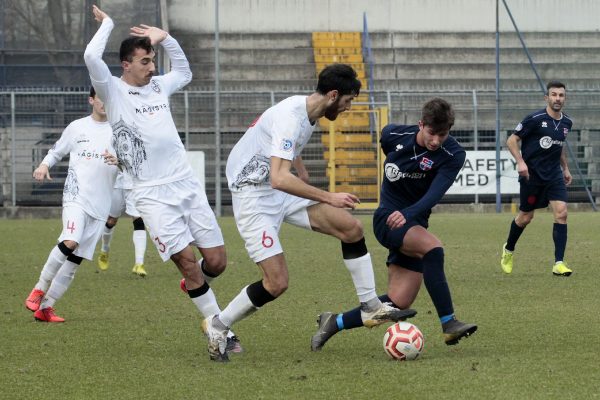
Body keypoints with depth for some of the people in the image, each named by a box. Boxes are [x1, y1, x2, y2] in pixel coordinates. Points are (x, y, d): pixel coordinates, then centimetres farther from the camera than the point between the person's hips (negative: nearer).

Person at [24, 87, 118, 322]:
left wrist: (119, 161, -17)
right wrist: (44, 165, -1)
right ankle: (39, 290, -15)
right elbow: (56, 151, 20)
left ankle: (45, 307, 6)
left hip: (100, 204, 2)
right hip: (76, 196, -2)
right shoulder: (77, 127, 9)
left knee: (75, 260, 0)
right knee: (70, 241, -28)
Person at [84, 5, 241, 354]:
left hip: (188, 185, 5)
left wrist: (166, 38, 24)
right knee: (187, 260, -12)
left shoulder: (159, 85, 14)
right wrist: (107, 24, -3)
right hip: (153, 195, -5)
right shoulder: (113, 91, -2)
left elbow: (185, 72, 36)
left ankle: (196, 287, 35)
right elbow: (91, 57, -19)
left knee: (216, 261, 1)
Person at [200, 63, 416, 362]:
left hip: (282, 192, 9)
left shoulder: (307, 110, 5)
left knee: (351, 228, -3)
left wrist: (303, 174, 36)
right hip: (253, 197, -9)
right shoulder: (290, 118, -26)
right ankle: (217, 326, 7)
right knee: (277, 283, -14)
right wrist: (328, 198, -31)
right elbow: (279, 179, -35)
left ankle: (371, 308, 6)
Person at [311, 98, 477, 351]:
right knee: (432, 247, -33)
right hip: (387, 217, -3)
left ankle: (334, 323, 16)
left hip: (414, 223, 3)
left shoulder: (453, 155, -13)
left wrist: (407, 214, -45)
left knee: (399, 302, -3)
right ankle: (449, 325, -34)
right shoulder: (394, 135, -8)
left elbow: (435, 194, -27)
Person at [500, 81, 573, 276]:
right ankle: (508, 249, 37)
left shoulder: (566, 122, 5)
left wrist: (565, 168, 21)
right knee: (525, 217, 7)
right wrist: (520, 162, -21)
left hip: (554, 175, 4)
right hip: (532, 174, -4)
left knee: (561, 213, -13)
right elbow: (512, 140, -10)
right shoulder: (535, 119, -14)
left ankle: (559, 263, -12)